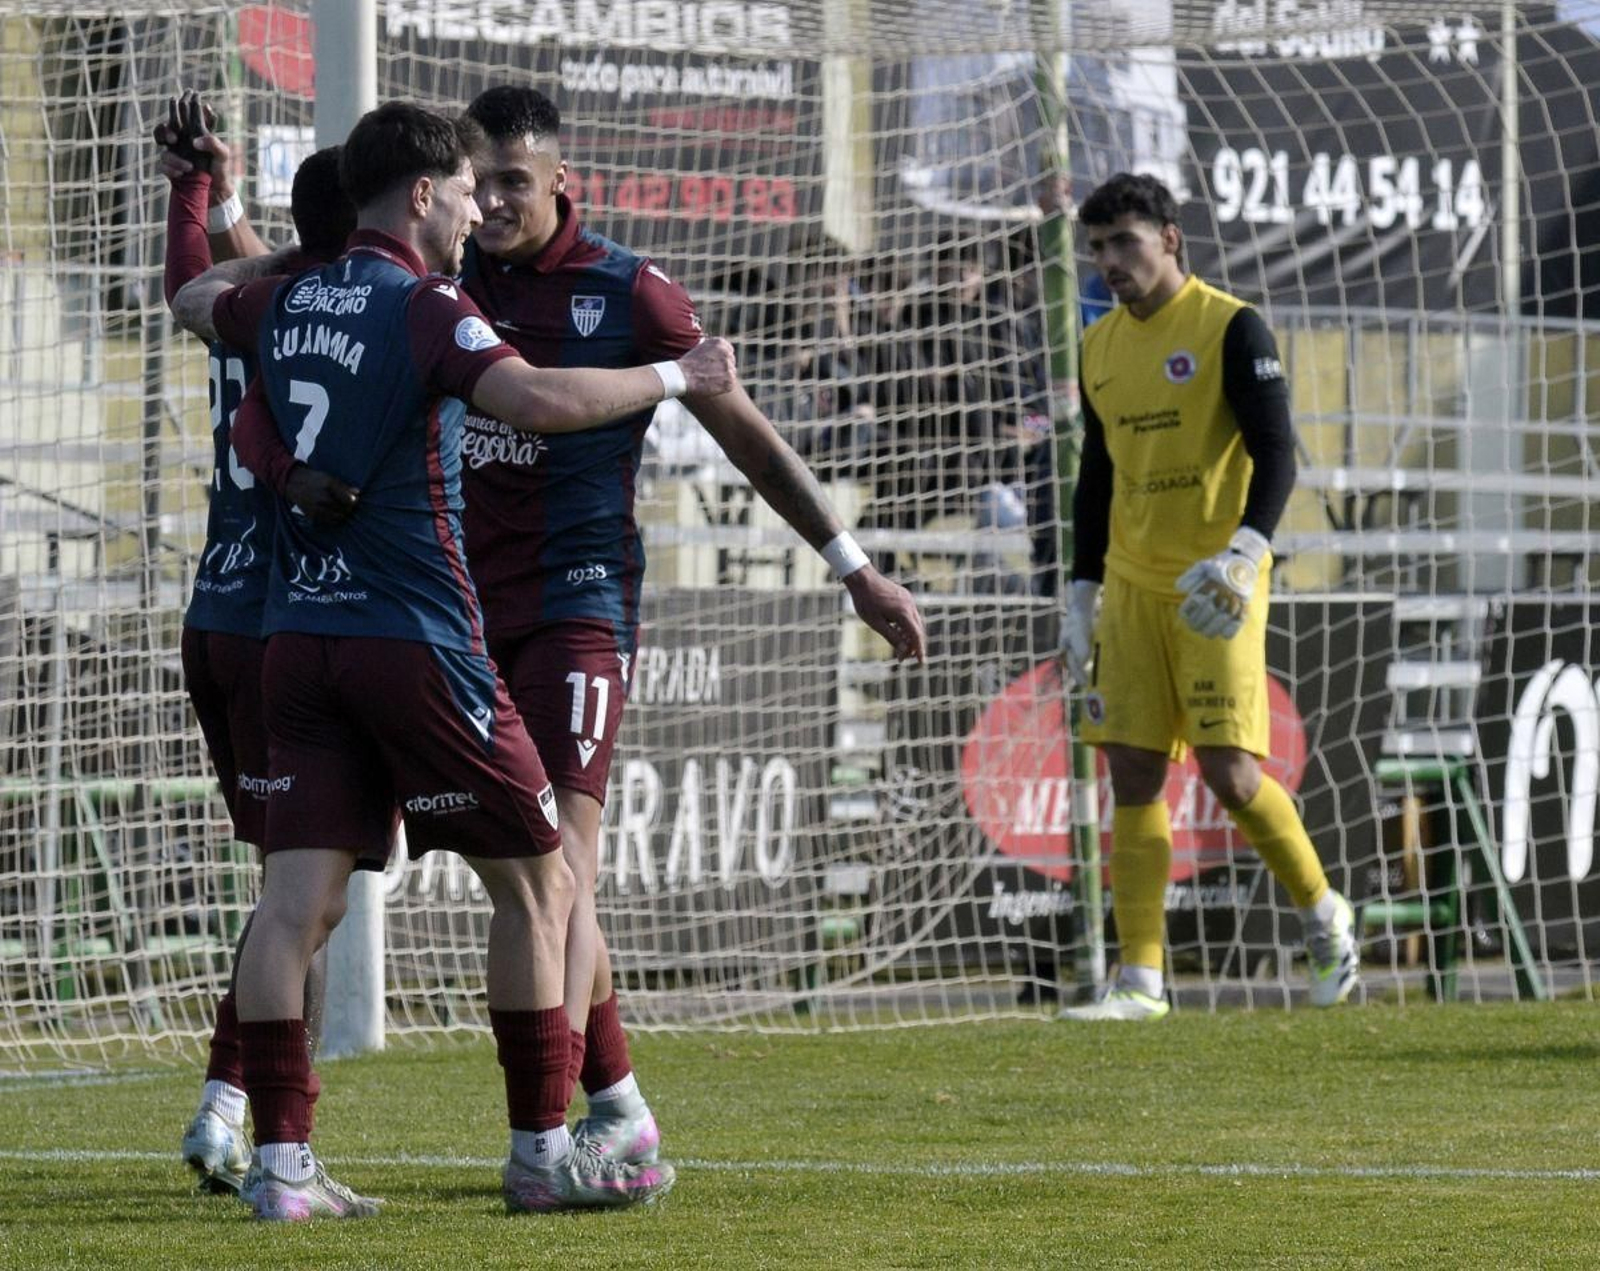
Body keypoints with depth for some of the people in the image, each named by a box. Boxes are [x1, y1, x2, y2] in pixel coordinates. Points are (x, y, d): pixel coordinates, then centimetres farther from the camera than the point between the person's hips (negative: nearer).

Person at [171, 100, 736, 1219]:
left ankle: (279, 1161, -7)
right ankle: (542, 1153, 7)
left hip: (299, 633, 7)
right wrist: (678, 377, -15)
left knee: (301, 899, 0)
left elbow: (196, 301, 33)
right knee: (538, 881, 5)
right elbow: (535, 399, -26)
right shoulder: (422, 307, -10)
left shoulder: (288, 303, 11)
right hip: (413, 638, -7)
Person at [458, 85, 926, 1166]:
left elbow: (745, 434, 2)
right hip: (472, 610, 5)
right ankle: (619, 1113, 20)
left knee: (563, 862, -17)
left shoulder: (625, 292, -5)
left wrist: (854, 568, 2)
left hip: (578, 600, -5)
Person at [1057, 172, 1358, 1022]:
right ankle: (1140, 979, 0)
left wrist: (1245, 551, -26)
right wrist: (1082, 594, 15)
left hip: (1213, 591, -6)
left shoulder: (1230, 329, -6)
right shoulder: (1100, 347, 13)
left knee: (1229, 770, -12)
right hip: (1133, 587, 6)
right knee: (1133, 775, 0)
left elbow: (1276, 453, -11)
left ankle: (1324, 916, 11)